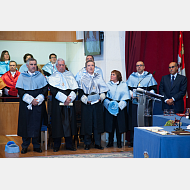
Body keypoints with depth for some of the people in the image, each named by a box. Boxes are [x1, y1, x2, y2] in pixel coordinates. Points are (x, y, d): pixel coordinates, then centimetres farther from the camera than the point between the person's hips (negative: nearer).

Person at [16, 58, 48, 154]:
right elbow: (20, 91, -3)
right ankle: (25, 146, 10)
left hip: (38, 104, 1)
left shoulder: (40, 76, 8)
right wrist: (31, 100, -13)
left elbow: (45, 89, 3)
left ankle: (36, 146, 10)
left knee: (37, 124, 1)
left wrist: (38, 99, -12)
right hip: (26, 105, -1)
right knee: (26, 124, 0)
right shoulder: (22, 76, 4)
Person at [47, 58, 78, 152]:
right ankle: (56, 145, 6)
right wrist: (64, 99, -15)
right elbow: (53, 90, -7)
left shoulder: (70, 75, 15)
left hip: (70, 103, 3)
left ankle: (69, 144, 10)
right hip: (58, 104, -2)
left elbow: (74, 88, 7)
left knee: (69, 123, 3)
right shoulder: (52, 77, 6)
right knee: (58, 123, -2)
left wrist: (70, 98, -10)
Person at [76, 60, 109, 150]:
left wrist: (101, 97, -7)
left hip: (97, 103, 2)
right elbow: (80, 91, -1)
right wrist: (85, 99, -15)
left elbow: (103, 89, 10)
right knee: (87, 123, -1)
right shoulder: (82, 78, 3)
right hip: (86, 104, -2)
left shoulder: (99, 77, 11)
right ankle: (87, 143, 10)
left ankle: (97, 143, 12)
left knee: (98, 122, 3)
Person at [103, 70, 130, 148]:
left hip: (120, 108, -1)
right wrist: (108, 103, -13)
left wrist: (119, 105, -13)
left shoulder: (123, 85, 5)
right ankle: (110, 142, 10)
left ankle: (119, 142, 10)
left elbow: (125, 97, -1)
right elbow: (105, 96, 4)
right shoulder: (108, 85, 9)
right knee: (110, 125, 1)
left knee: (119, 125, 0)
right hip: (109, 108, 1)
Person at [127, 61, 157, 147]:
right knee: (133, 121, -2)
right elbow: (128, 88, 10)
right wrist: (133, 95, -7)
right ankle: (132, 141, 3)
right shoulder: (132, 76, 15)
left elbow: (154, 88, 5)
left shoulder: (149, 76, 10)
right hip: (134, 102, 1)